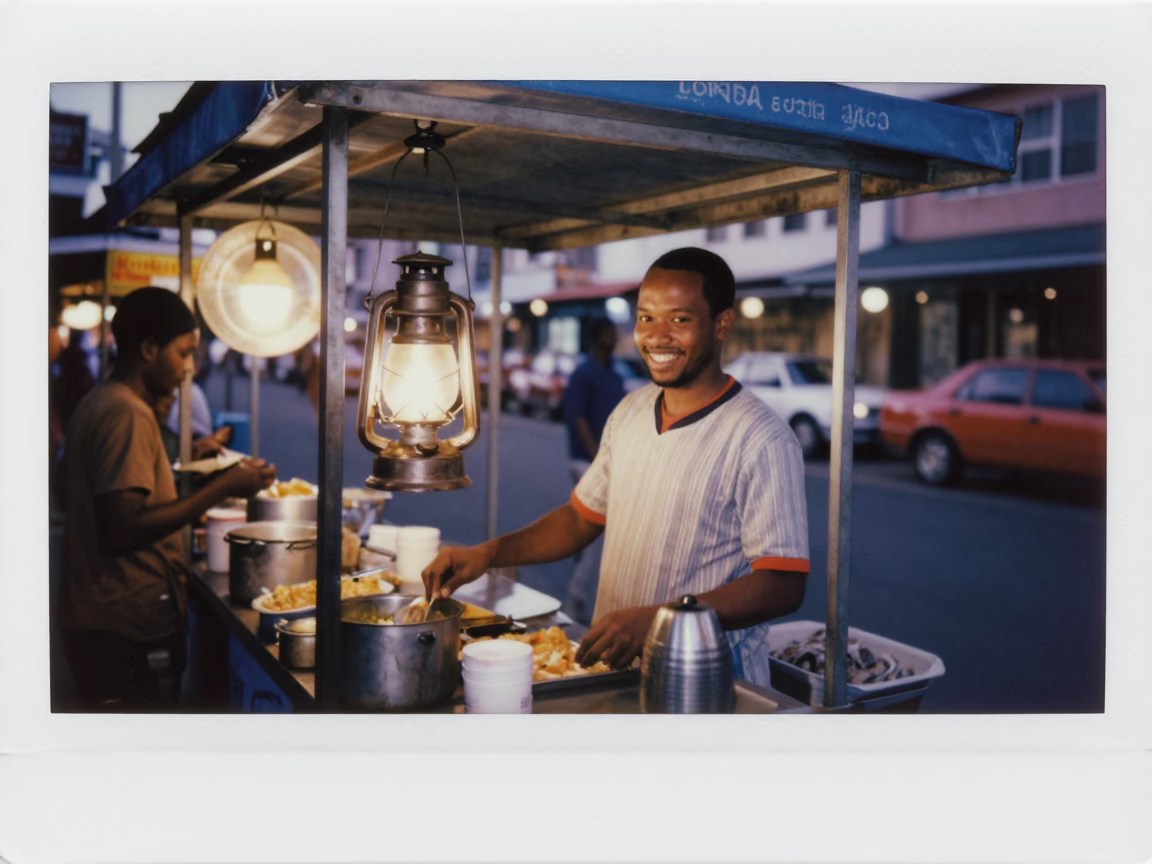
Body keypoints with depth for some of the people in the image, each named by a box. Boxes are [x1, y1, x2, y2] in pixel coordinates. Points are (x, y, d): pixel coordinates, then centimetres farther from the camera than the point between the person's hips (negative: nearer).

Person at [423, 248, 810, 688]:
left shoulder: (762, 441, -14)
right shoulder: (630, 412, 8)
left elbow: (783, 586, -18)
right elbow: (582, 517, 17)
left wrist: (659, 620, -28)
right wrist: (489, 552, 4)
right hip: (614, 667, 6)